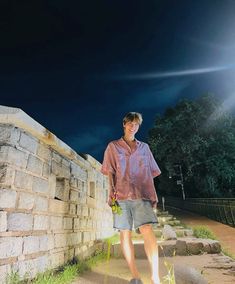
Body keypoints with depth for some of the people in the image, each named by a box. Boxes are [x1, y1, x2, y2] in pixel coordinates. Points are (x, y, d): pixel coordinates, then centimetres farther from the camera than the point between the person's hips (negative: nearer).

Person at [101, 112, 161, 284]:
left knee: (147, 230, -14)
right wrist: (112, 193, -2)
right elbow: (110, 172, 8)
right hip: (121, 196, 0)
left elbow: (150, 174, 16)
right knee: (125, 233, 0)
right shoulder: (113, 146, 13)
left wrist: (153, 195, 9)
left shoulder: (144, 147, 18)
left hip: (142, 195, 1)